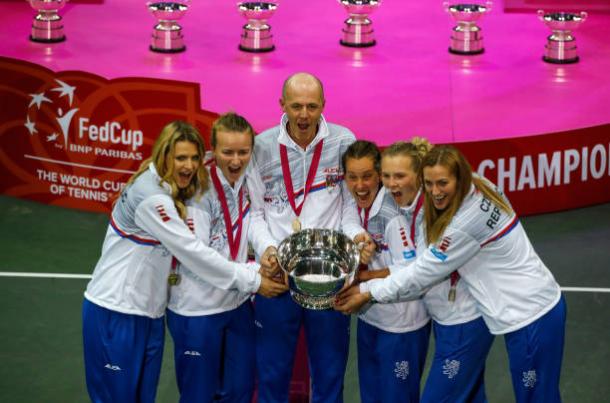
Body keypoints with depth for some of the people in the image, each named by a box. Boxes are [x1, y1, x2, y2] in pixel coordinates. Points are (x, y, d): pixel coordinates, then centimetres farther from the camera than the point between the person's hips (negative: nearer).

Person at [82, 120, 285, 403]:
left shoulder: (173, 191, 7)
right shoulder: (151, 197, -21)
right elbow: (193, 252, -21)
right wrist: (252, 281, -14)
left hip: (148, 313, 9)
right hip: (116, 313, -9)